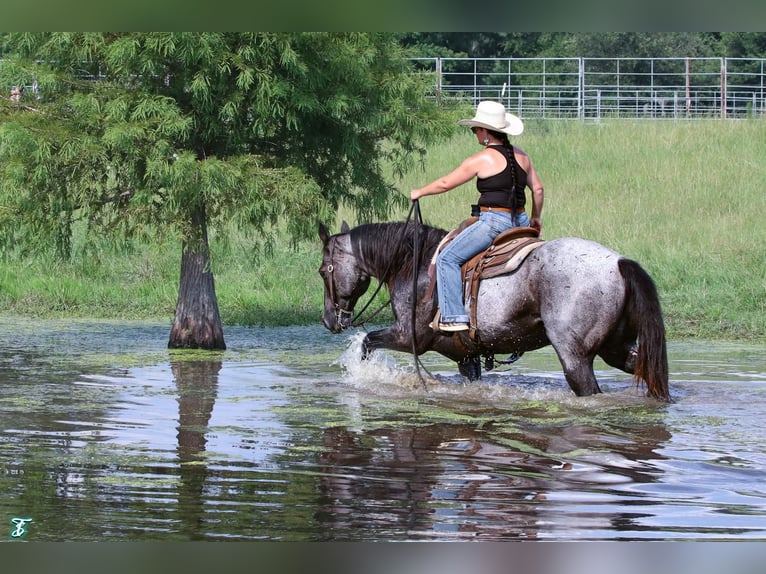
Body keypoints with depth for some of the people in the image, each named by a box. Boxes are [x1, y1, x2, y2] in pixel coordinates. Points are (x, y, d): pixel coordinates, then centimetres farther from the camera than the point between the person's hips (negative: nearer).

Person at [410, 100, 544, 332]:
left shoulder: (481, 160, -9)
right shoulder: (521, 156, 10)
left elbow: (445, 183, -1)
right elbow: (537, 189, 15)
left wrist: (419, 193, 15)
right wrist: (536, 218, 30)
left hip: (493, 222, -7)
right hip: (520, 221, 7)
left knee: (447, 259, -2)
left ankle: (453, 317, -10)